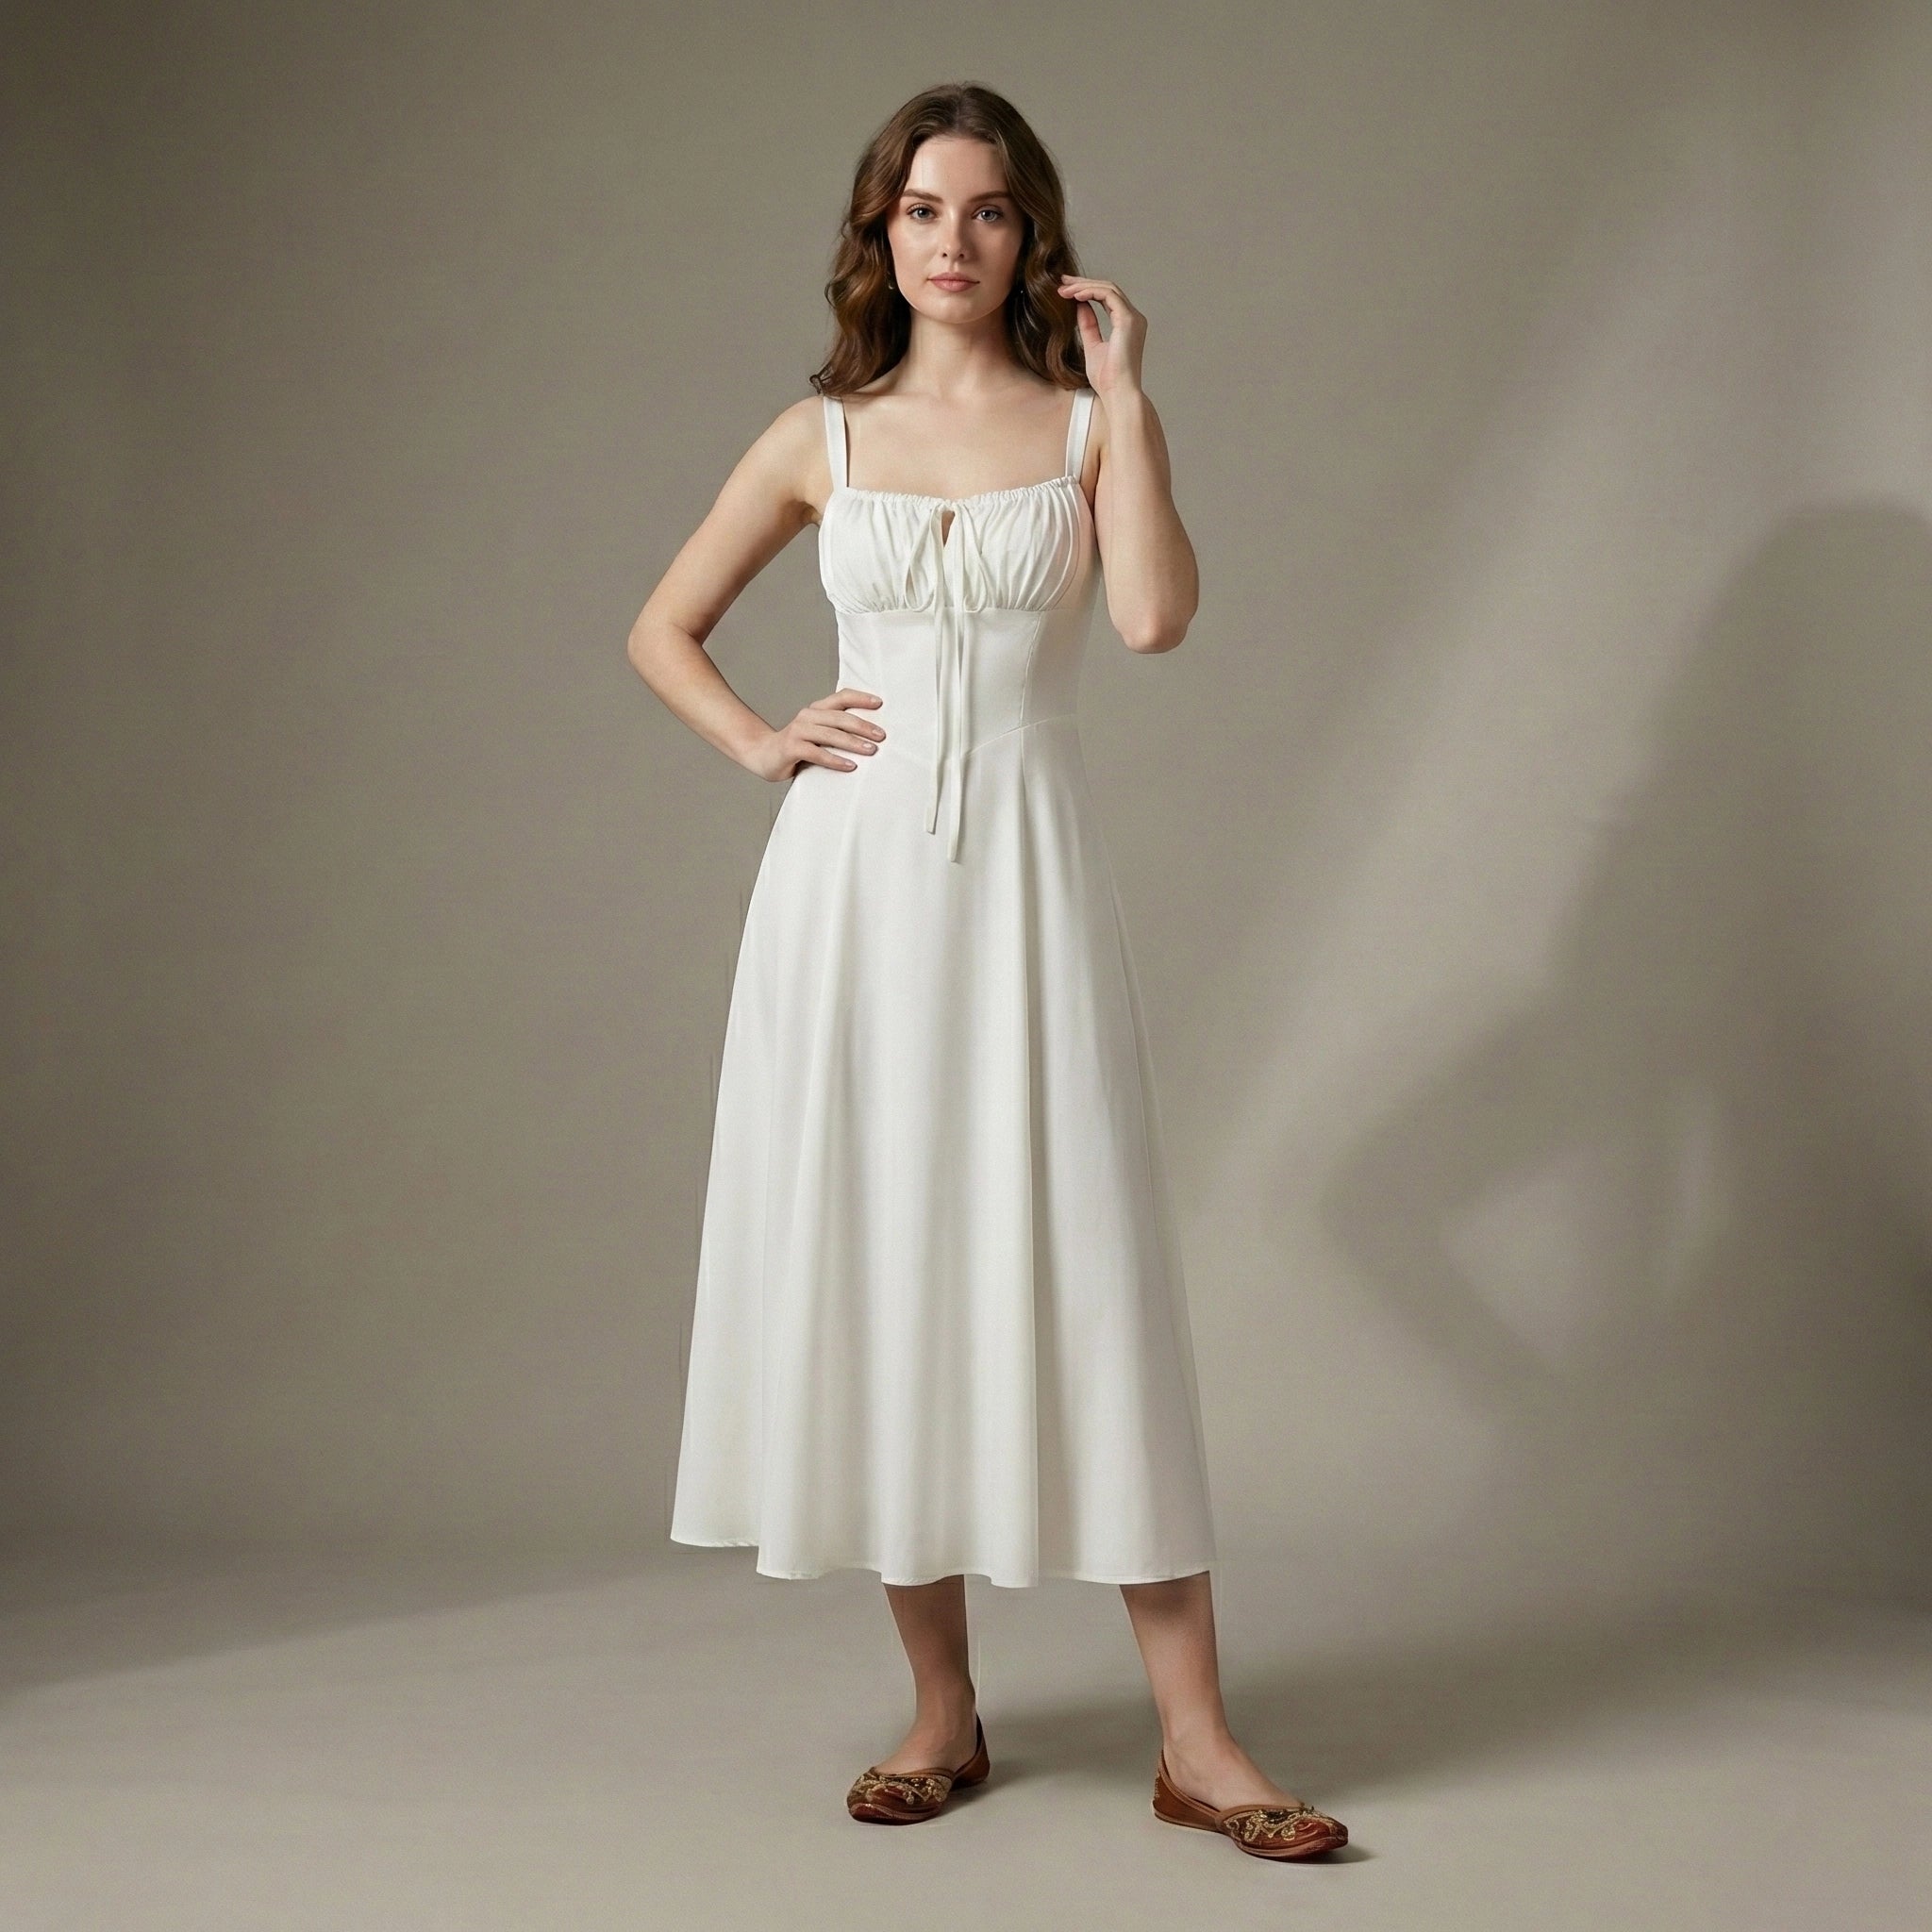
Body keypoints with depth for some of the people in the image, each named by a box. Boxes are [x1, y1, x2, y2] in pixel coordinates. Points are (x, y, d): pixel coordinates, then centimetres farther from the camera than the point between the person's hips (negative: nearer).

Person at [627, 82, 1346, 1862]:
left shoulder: (1088, 423, 6)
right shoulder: (822, 438, 10)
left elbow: (1157, 614, -12)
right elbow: (663, 627, 20)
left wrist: (1123, 392, -6)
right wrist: (758, 743, 4)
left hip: (1027, 875, -2)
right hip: (853, 868, 2)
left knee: (1081, 1269, -6)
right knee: (876, 1265, 2)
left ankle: (1195, 1738, -2)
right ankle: (944, 1707, 14)